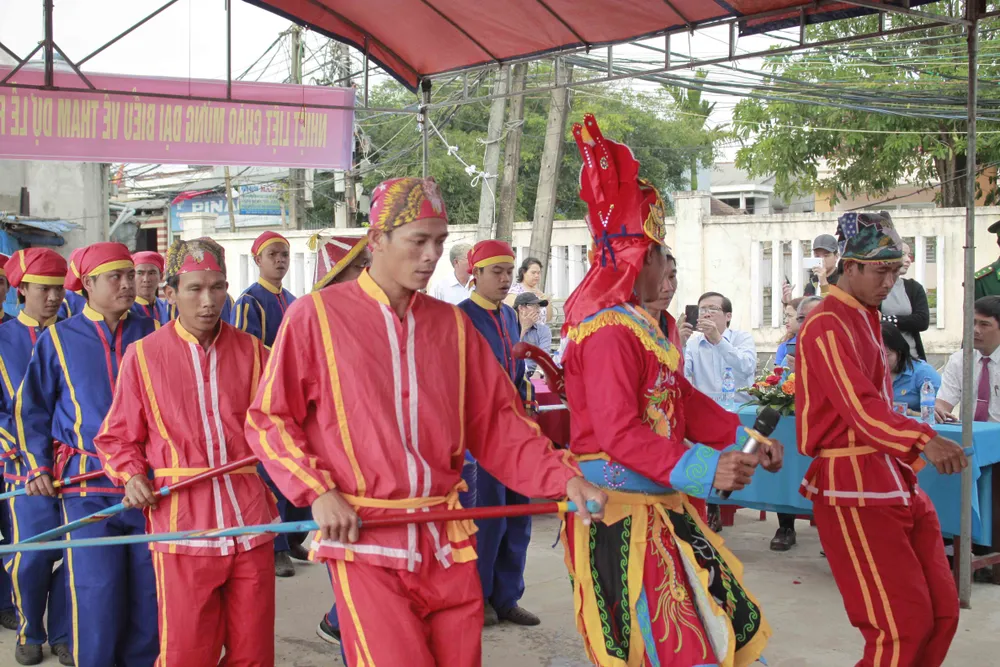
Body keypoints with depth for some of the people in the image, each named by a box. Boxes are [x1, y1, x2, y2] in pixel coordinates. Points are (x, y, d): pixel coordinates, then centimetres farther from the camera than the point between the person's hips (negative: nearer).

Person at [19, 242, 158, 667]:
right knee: (97, 590, -4)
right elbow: (30, 409, 9)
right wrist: (38, 466, -1)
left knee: (149, 585, 5)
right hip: (87, 486, -2)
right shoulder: (58, 339, 2)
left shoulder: (150, 333, 7)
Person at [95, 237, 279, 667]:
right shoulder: (144, 355, 1)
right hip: (183, 525, -2)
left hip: (251, 520, 2)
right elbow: (118, 437, 10)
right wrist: (131, 476, -7)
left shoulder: (251, 352, 6)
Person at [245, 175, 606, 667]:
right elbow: (269, 419, 1)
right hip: (364, 540, -4)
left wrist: (563, 478, -4)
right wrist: (318, 492, -11)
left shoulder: (452, 323, 9)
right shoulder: (317, 315, -3)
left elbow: (497, 421, 9)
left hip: (446, 545, 4)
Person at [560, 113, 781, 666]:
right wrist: (703, 469, -32)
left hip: (656, 506, 11)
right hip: (621, 512, -11)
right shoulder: (610, 330, -18)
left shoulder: (637, 324, 15)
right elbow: (619, 433, -26)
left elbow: (683, 399, 19)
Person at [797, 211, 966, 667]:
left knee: (942, 612, 8)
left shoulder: (866, 318, 18)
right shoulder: (828, 327, -13)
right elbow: (860, 407, -28)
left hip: (892, 477, 9)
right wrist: (923, 440, -42)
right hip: (853, 487, -9)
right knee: (904, 622, -10)